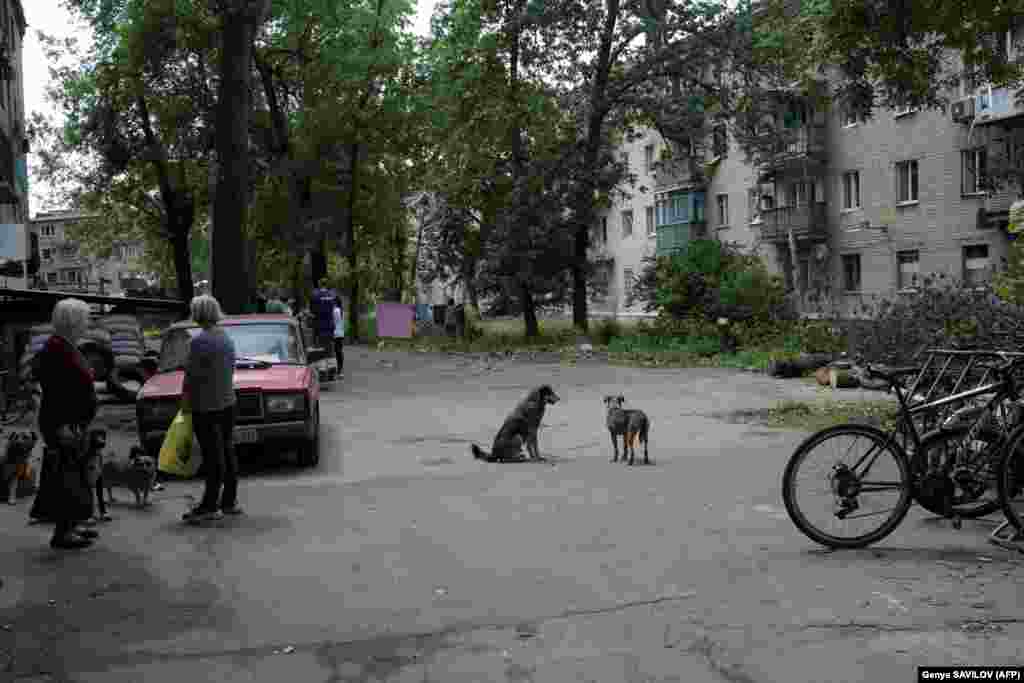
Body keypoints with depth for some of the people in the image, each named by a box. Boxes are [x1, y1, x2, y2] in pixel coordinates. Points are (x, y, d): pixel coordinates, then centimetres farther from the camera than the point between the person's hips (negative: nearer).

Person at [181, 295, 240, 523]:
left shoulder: (200, 341, -16)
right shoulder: (226, 338, 9)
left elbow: (191, 376, -15)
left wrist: (185, 402, -5)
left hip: (206, 407, -8)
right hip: (227, 402, 8)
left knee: (213, 456, -5)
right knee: (227, 452, 12)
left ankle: (210, 506, 1)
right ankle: (229, 502, 20)